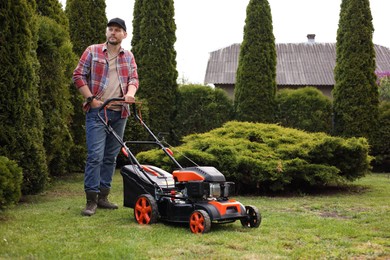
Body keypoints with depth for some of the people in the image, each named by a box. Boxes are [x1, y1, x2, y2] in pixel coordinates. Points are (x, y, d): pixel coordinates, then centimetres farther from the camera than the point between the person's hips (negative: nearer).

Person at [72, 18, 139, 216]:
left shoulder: (128, 57, 13)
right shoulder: (92, 51, 3)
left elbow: (133, 79, 9)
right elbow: (78, 75, 0)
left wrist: (130, 94, -13)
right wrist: (91, 99, -9)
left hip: (119, 113, 4)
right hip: (97, 111, -4)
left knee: (111, 157, 8)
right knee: (95, 156, -10)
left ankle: (103, 197, 17)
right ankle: (91, 201, -6)